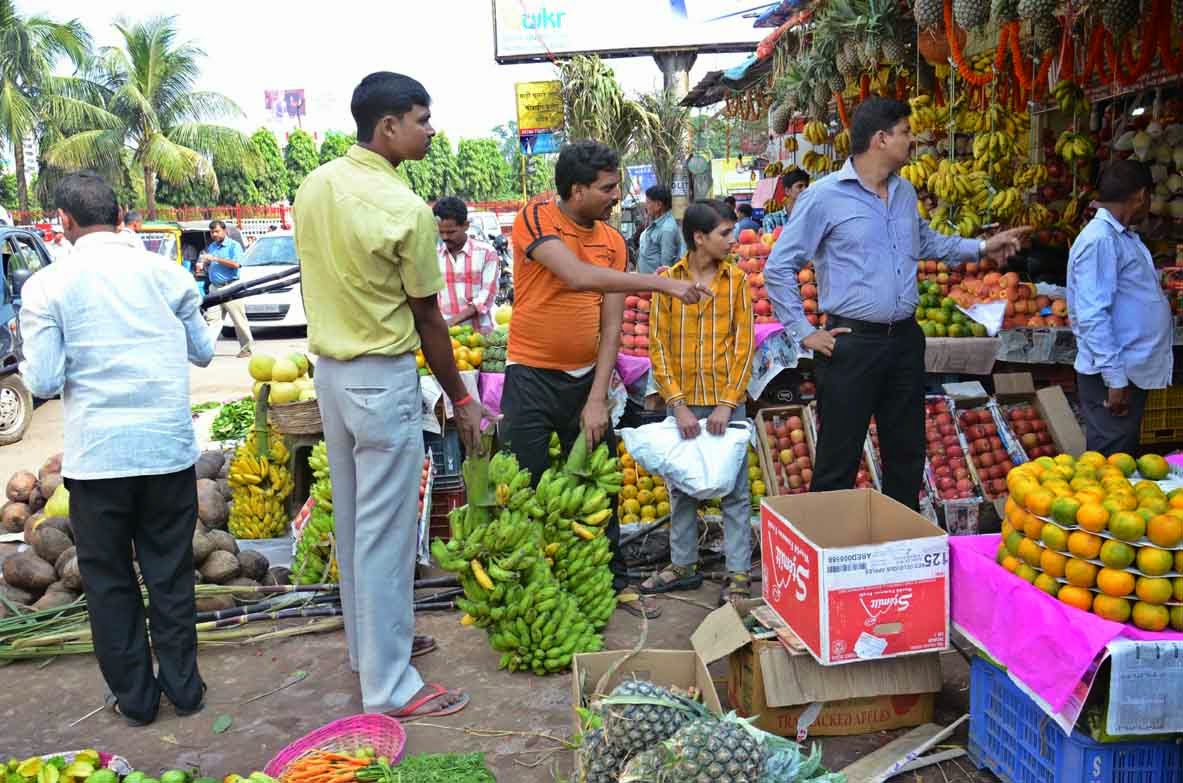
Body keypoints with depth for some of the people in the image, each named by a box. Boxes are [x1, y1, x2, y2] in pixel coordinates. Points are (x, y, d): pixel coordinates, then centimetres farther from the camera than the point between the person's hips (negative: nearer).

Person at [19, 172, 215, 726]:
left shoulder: (46, 286, -6)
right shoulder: (165, 273, -1)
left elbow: (44, 381, -8)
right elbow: (203, 352, 9)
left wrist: (28, 365, 13)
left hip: (97, 454, -2)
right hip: (170, 447, 2)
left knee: (109, 580, 14)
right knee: (171, 572, 14)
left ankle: (134, 698, 25)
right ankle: (183, 687, 25)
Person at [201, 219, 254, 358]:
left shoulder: (234, 245, 0)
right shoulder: (210, 247, 18)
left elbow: (236, 264, -16)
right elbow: (207, 269, 24)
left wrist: (215, 259, -15)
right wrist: (205, 263, 0)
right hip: (215, 288, 5)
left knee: (239, 319, -1)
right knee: (212, 319, -2)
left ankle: (247, 348, 6)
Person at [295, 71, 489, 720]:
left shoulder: (313, 186, 4)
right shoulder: (405, 210, -18)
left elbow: (315, 280, 11)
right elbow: (427, 318, -11)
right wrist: (460, 401, 0)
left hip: (329, 369, 8)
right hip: (383, 379, -8)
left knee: (353, 520, 18)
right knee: (386, 532, -1)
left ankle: (370, 642, 35)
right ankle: (390, 687, 10)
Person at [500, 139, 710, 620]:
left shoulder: (613, 241, 2)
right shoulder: (536, 219, -12)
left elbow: (611, 324, 0)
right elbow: (578, 276, -29)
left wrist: (597, 398, -7)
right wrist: (662, 283, -28)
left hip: (586, 379, 5)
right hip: (532, 380, -4)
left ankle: (615, 582, 27)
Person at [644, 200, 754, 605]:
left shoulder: (735, 279, 0)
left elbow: (744, 344, -2)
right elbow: (659, 347, -3)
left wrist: (727, 402, -10)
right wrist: (679, 404, -11)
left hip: (727, 403, -1)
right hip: (682, 403, 1)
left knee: (734, 489, 4)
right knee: (681, 487, 12)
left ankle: (739, 573, 13)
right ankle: (683, 564, 27)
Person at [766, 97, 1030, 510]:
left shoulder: (905, 192, 11)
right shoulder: (824, 196, -10)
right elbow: (778, 268, -8)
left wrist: (982, 247, 23)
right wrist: (805, 333, -10)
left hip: (905, 340, 7)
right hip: (851, 344, -7)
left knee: (907, 455, 16)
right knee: (838, 463, -1)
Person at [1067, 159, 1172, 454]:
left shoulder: (1124, 236, 12)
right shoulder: (1100, 240, -18)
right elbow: (1093, 317, -23)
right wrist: (1115, 379, -24)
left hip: (1132, 370, 10)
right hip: (1113, 375, -10)